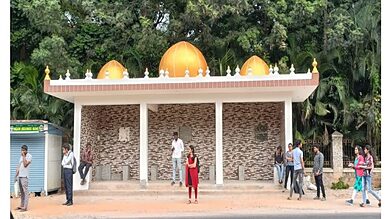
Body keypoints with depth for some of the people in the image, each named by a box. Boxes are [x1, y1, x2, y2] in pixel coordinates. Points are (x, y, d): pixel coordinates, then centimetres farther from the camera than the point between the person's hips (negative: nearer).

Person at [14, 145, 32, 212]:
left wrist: (23, 156, -14)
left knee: (25, 191, -8)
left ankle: (25, 207, -9)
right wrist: (16, 175, 17)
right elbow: (19, 166, 20)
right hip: (20, 176, 8)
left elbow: (25, 164, -20)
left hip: (24, 176, -8)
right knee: (21, 191, 12)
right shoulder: (22, 156, 17)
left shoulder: (29, 156, -7)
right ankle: (21, 205, 18)